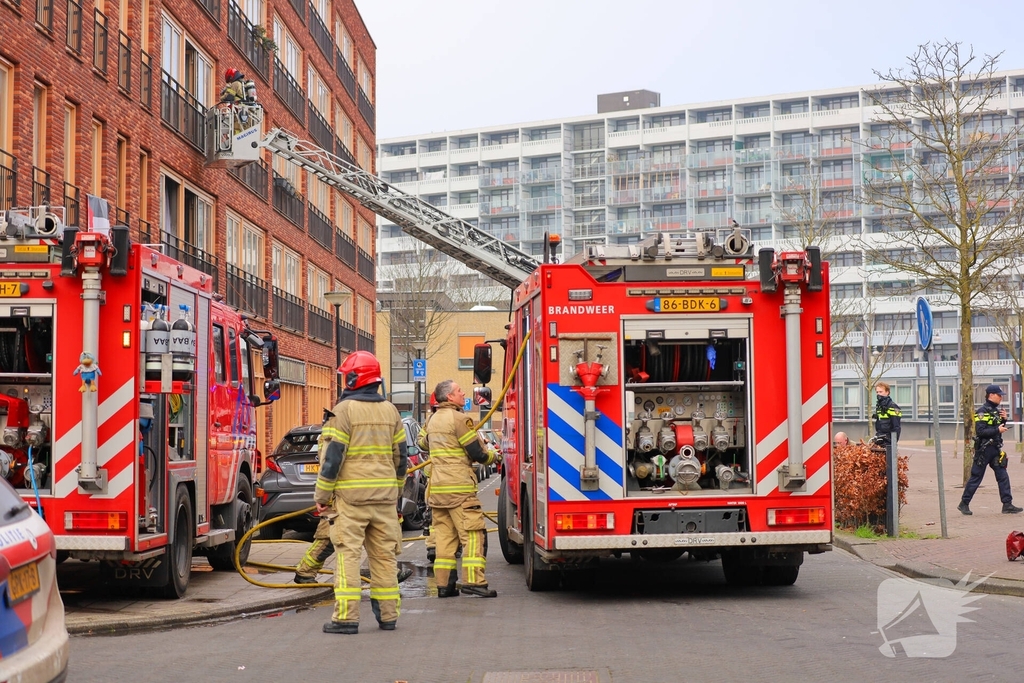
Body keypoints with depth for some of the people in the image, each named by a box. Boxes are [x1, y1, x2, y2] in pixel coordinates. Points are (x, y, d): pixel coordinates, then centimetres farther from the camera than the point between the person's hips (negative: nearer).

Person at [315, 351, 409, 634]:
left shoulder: (344, 411, -9)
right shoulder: (391, 411, 11)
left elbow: (332, 457, -12)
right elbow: (401, 457, 15)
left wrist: (321, 495, -4)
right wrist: (395, 490, 25)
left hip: (351, 495, -5)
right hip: (384, 494, 6)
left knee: (348, 553, -4)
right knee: (384, 553, 10)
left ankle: (346, 616, -6)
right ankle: (388, 614, 14)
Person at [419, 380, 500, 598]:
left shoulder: (432, 420, 15)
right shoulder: (459, 419, -10)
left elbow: (423, 442, 32)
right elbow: (477, 453, -10)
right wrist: (493, 456, 9)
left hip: (436, 488, 8)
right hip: (459, 487, -8)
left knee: (444, 535, 8)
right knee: (473, 534, -7)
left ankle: (444, 584, 7)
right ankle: (473, 581, -14)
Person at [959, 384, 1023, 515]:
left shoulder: (997, 410, 13)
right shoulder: (982, 412, -14)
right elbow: (980, 431, -21)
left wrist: (1004, 419, 5)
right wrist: (997, 430, -20)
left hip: (996, 449, 8)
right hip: (984, 449, -8)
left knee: (1003, 476, 3)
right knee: (976, 477, -1)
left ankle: (1007, 505, 5)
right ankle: (964, 504, 9)